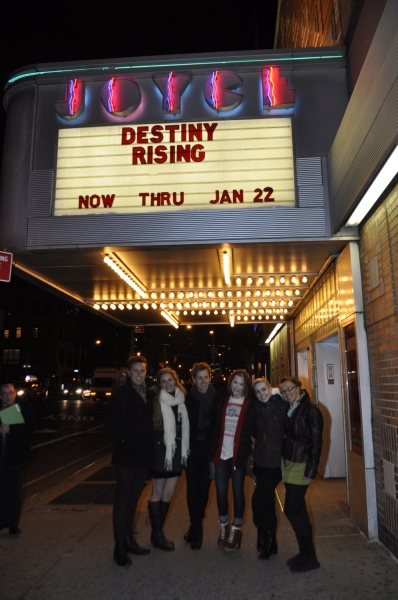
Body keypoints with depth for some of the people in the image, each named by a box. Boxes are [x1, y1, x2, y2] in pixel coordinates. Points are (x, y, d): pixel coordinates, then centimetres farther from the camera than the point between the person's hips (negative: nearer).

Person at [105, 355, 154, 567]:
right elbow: (110, 426, -12)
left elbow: (149, 422, 11)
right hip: (126, 456, -5)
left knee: (133, 499, 17)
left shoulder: (150, 395, 5)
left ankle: (129, 540, 31)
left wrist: (149, 445, 1)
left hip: (143, 456, 5)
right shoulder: (120, 395, -10)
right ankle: (120, 547, 16)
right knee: (122, 500, 4)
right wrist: (125, 440, -18)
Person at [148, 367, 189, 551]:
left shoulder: (182, 400, 3)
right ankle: (157, 535, 20)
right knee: (158, 493, 7)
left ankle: (158, 532, 27)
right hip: (161, 451, -5)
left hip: (178, 451, 5)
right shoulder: (156, 402, -10)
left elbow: (185, 426, 10)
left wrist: (184, 450, 7)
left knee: (169, 493, 12)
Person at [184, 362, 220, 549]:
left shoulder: (217, 398, -5)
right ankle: (197, 528, 20)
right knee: (193, 488, 5)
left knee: (204, 489, 10)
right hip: (192, 450, 0)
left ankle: (195, 525, 30)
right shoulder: (187, 398, -6)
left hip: (209, 450, 1)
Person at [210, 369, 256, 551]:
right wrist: (213, 451, 0)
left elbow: (249, 432, -6)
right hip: (222, 453, 3)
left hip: (238, 454, -3)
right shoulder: (223, 402, 7)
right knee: (221, 492, 7)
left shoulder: (250, 405, -3)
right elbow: (217, 427, 7)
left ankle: (236, 530, 21)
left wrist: (242, 455, -13)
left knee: (238, 492, 6)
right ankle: (223, 527, 26)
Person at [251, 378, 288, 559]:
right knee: (267, 501, 15)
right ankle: (270, 542, 30)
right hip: (260, 460, 6)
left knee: (259, 501, -7)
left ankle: (266, 541, 12)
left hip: (275, 461, -6)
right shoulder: (258, 409, 3)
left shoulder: (283, 407, -13)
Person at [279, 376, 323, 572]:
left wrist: (311, 470, -17)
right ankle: (306, 553, 27)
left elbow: (317, 442, -15)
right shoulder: (289, 410, 6)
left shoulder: (311, 410, -15)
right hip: (287, 463, 7)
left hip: (301, 465, -7)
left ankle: (309, 557, 11)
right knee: (299, 509, 14)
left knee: (291, 510, -3)